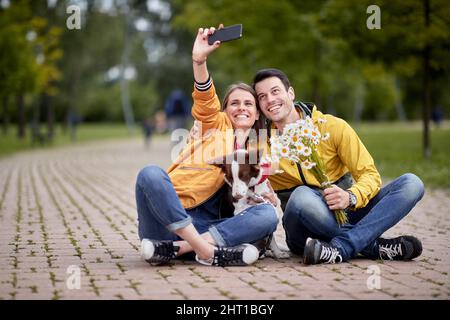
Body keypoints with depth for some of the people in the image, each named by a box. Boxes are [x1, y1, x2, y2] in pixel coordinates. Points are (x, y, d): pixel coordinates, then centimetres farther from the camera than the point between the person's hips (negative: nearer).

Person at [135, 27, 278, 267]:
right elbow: (205, 100, -7)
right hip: (167, 220, -2)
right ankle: (208, 251, -38)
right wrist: (199, 61, -25)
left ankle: (175, 248, -31)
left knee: (268, 215, -22)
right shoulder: (216, 124, 16)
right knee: (151, 173, -32)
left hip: (204, 226, 3)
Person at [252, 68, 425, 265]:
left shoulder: (333, 127, -1)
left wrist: (350, 197, -24)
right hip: (305, 231, -2)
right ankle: (375, 247, -25)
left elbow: (370, 174, -3)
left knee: (411, 183, -17)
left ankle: (341, 247, -35)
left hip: (347, 214, 2)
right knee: (302, 196, -36)